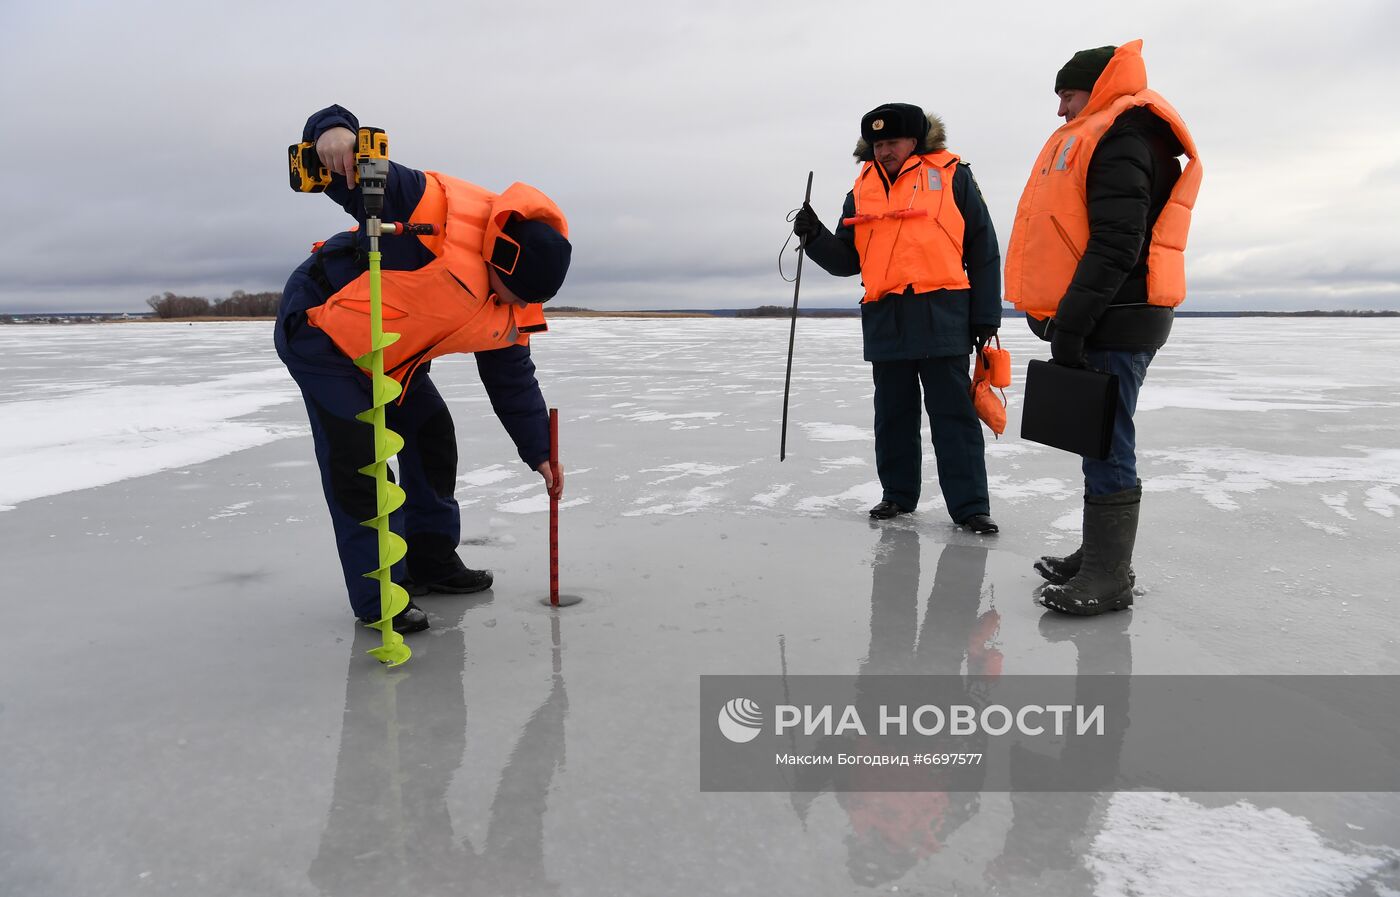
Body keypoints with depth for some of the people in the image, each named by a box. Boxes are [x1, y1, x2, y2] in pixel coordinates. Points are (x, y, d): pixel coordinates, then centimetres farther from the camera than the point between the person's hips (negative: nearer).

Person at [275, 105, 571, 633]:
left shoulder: (510, 309, -7)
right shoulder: (440, 214, -30)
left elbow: (513, 380, 3)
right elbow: (354, 171, -29)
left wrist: (539, 452, 4)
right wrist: (334, 132, -52)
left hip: (389, 357, 8)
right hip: (317, 327, -8)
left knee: (433, 435, 9)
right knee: (358, 456, -14)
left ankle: (431, 561, 26)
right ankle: (377, 596, -3)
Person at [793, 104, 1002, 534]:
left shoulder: (951, 176, 4)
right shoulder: (862, 189, 15)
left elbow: (983, 249, 3)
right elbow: (847, 260, 17)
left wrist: (984, 316, -2)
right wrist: (815, 236, -2)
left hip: (941, 316, -4)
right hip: (884, 318, 4)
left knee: (953, 414, -3)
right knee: (893, 413, 11)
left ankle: (969, 505, 1)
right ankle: (898, 494, 23)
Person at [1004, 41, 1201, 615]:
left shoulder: (1120, 140, -10)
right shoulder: (1091, 142, 23)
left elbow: (1117, 244, -21)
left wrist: (1071, 322, -24)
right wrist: (1060, 317, 20)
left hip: (1114, 323, -10)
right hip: (1100, 320, 10)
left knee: (1106, 445, -8)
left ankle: (1108, 578, -2)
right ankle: (1098, 555, 24)